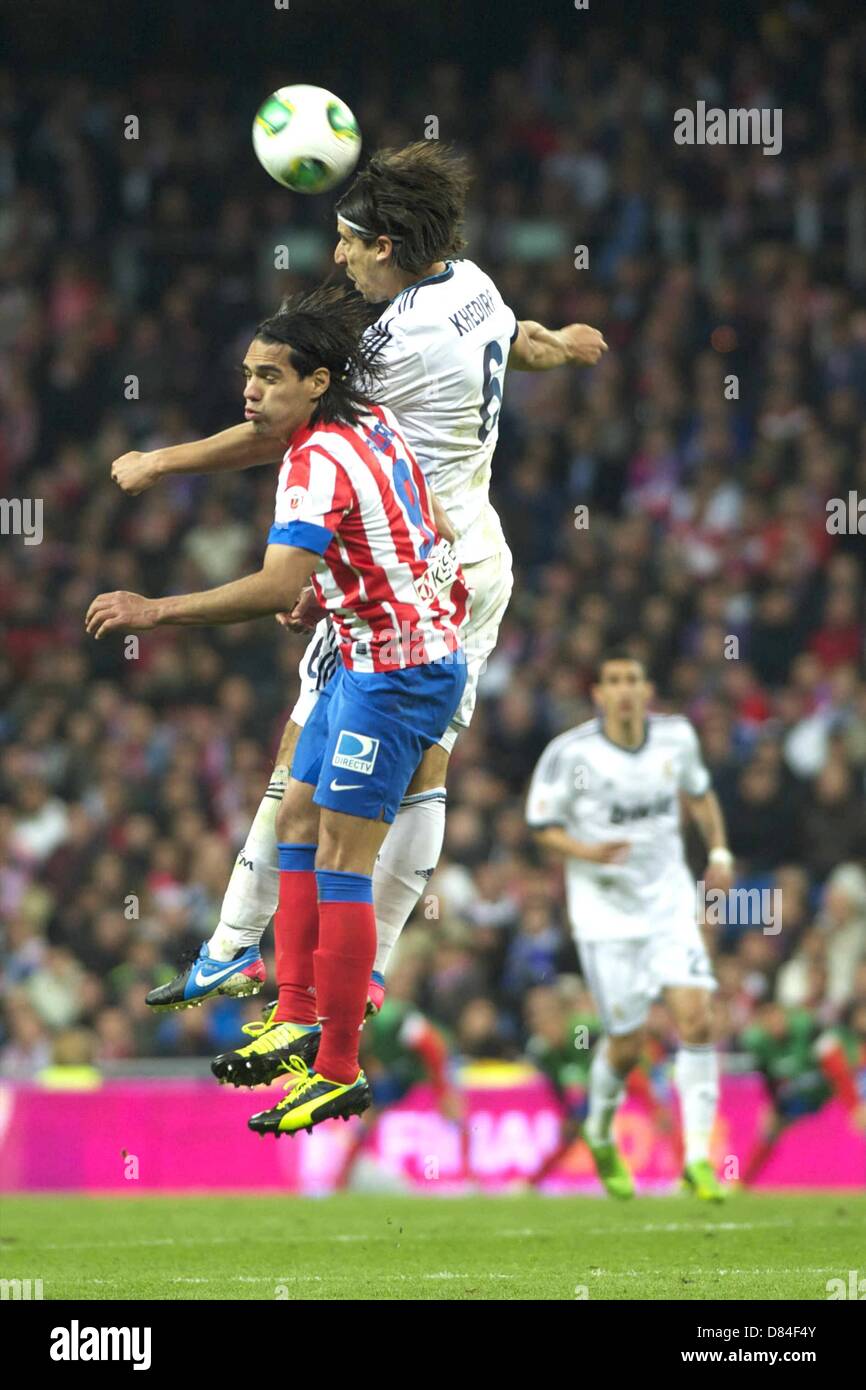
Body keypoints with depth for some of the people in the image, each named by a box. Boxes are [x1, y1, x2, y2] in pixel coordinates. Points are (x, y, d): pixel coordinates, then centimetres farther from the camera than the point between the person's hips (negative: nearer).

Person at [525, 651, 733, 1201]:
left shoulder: (676, 736, -2)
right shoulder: (570, 754, -14)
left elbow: (699, 791, 18)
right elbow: (543, 824, -5)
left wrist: (719, 850, 5)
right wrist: (588, 852, -23)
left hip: (669, 903, 3)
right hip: (606, 912, -3)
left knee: (697, 1020, -14)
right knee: (627, 1046, 0)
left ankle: (699, 1159, -7)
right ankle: (601, 1134, 32)